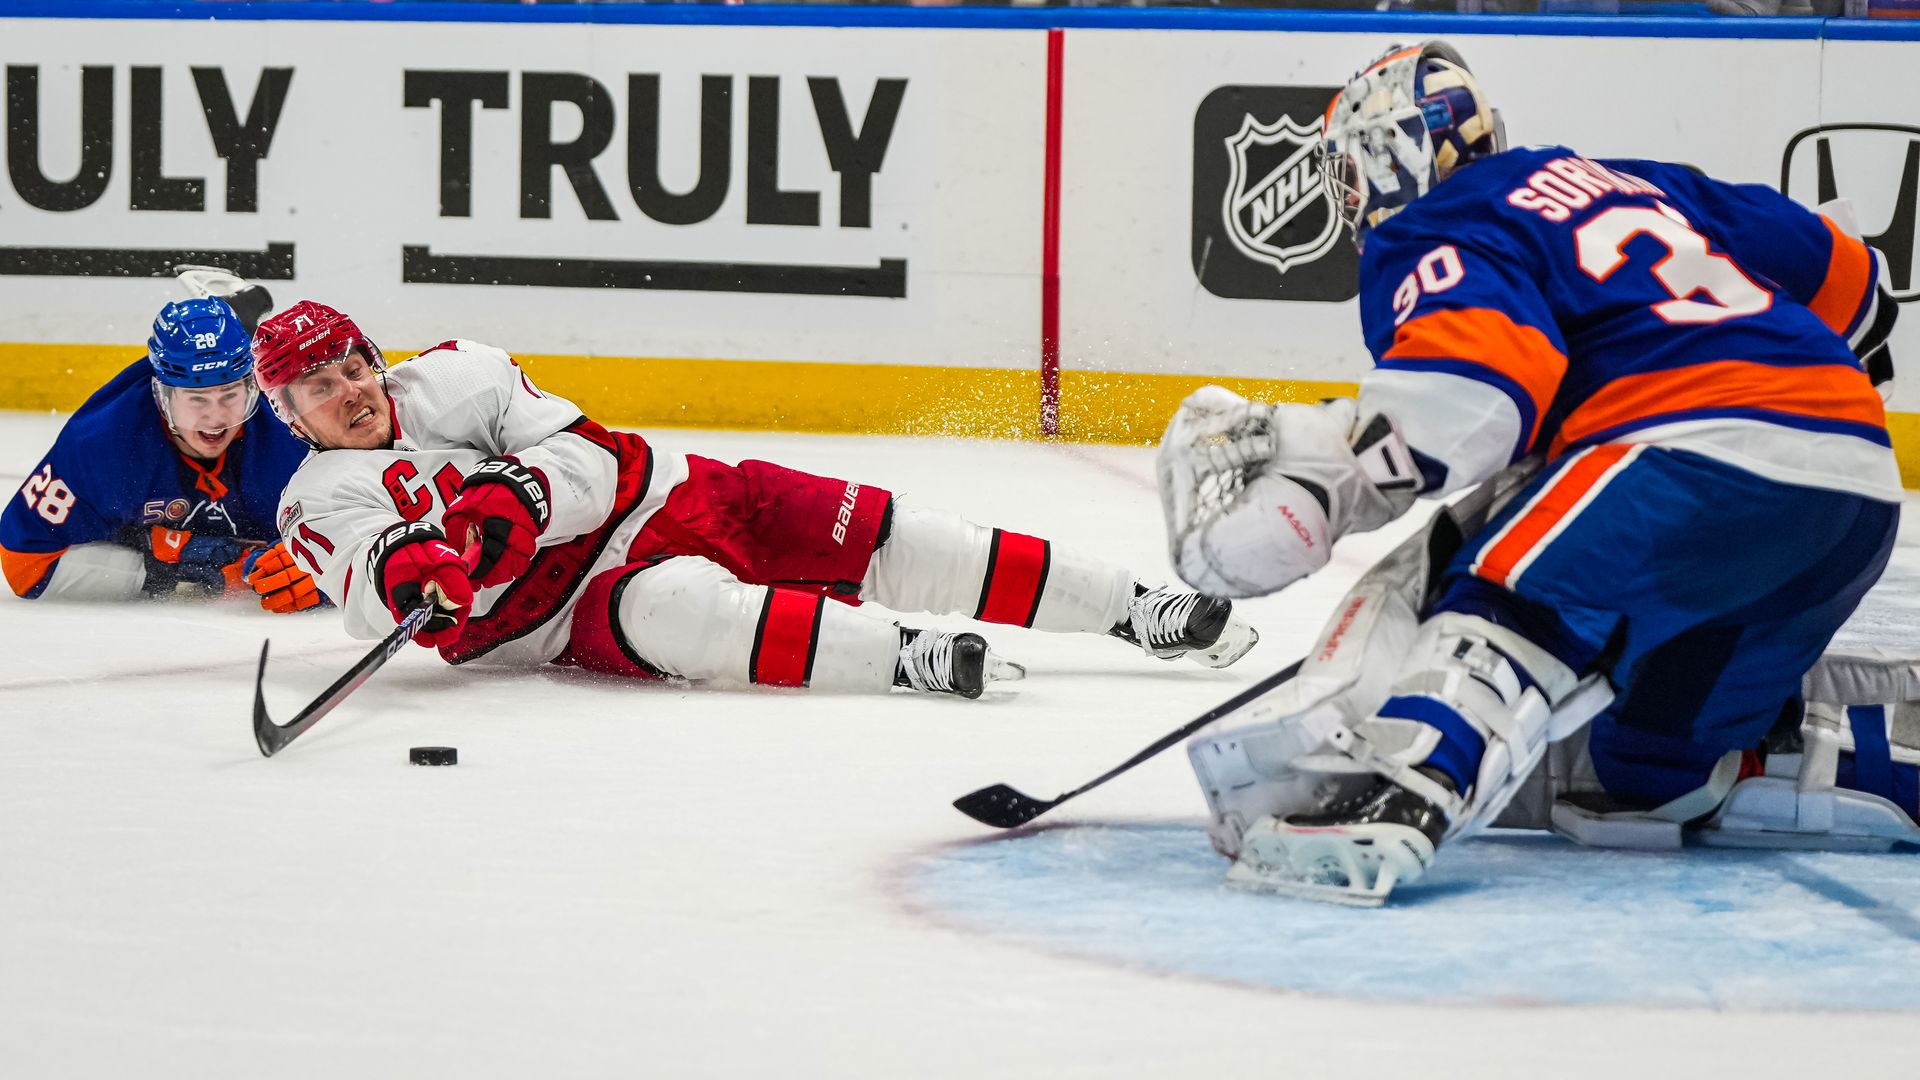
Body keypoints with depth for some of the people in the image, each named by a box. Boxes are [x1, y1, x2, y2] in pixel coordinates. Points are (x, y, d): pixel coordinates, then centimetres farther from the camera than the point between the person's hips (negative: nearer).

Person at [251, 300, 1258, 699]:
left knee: (875, 538, -9)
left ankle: (1139, 610, -5)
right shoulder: (320, 505, 1)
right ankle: (913, 660, -47)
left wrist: (510, 503, -24)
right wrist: (411, 573, -41)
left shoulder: (450, 377, 6)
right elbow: (374, 588, -18)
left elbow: (579, 457, -4)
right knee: (673, 612, -39)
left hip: (661, 497, 3)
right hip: (581, 608, -3)